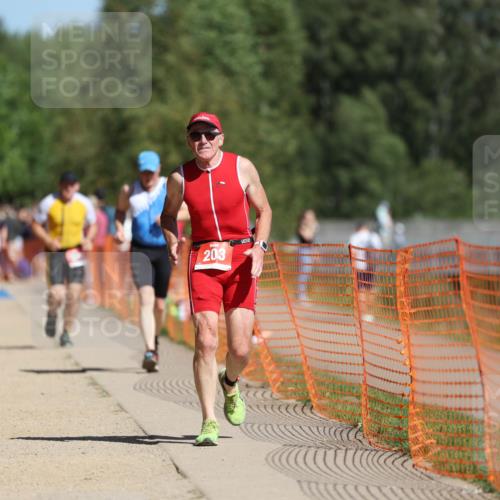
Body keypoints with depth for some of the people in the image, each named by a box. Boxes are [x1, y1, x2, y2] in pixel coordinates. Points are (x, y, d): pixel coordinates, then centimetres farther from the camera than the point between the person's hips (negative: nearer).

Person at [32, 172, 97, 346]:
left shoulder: (84, 203, -1)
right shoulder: (48, 203, -8)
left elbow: (92, 225, 14)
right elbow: (36, 225, 1)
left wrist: (88, 240, -6)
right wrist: (48, 240, -15)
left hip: (75, 252, 2)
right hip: (55, 252, -2)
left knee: (74, 293, -5)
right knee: (57, 294, -15)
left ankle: (66, 333, 11)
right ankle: (52, 314, 21)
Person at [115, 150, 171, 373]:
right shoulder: (129, 191, 2)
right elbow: (120, 211, 19)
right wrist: (119, 229, 0)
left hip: (165, 250, 1)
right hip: (140, 250, -1)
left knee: (160, 304, 9)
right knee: (146, 298, -19)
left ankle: (154, 341, 38)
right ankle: (150, 351, -28)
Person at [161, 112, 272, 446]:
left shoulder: (242, 167, 0)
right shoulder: (180, 177, 1)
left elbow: (264, 210, 9)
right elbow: (168, 214, 18)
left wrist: (260, 246, -7)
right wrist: (172, 243, -2)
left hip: (241, 259, 0)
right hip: (202, 261, 0)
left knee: (241, 349, -3)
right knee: (205, 341, -14)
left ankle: (230, 383, 34)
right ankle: (209, 422, -8)